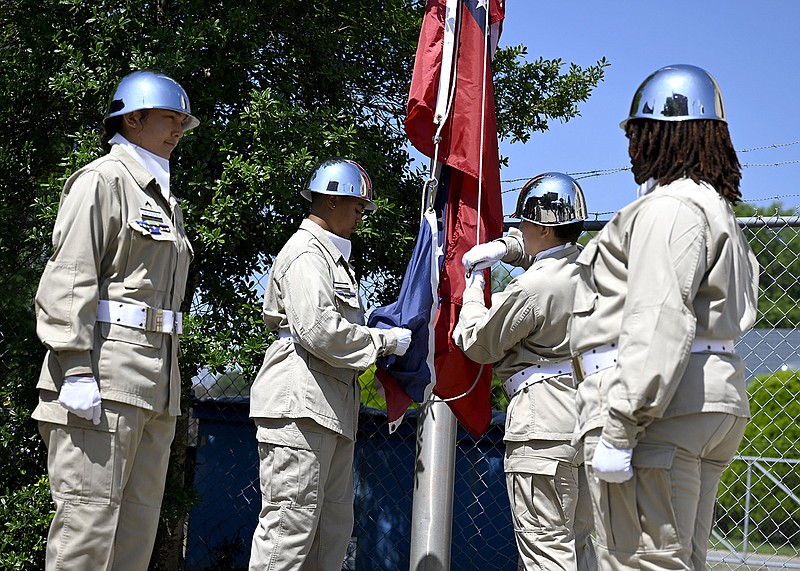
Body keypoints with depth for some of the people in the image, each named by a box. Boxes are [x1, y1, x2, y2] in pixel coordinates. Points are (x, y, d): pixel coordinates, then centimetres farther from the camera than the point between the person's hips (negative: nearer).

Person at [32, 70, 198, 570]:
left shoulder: (164, 199, 24)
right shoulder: (104, 179, -2)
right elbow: (70, 277, -12)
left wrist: (166, 381, 19)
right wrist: (77, 369, -21)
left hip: (155, 379, 9)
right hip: (105, 373, -9)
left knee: (139, 521, 6)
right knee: (90, 512, -11)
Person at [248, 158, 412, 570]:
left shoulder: (333, 256, 24)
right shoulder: (305, 253, -9)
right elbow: (319, 330, -20)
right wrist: (385, 341, -10)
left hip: (332, 407, 11)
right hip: (301, 404, -11)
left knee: (334, 526, 10)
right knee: (292, 521, -11)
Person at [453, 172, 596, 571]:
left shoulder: (532, 288, -18)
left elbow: (478, 344, -3)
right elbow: (532, 247, 33)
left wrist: (473, 291, 12)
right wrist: (499, 248, 16)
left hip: (543, 427, -9)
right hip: (588, 416, 9)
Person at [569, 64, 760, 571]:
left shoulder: (670, 206, -11)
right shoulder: (716, 207, 23)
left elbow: (660, 325, -21)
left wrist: (618, 428, -23)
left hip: (663, 407, -11)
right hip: (713, 402, 11)